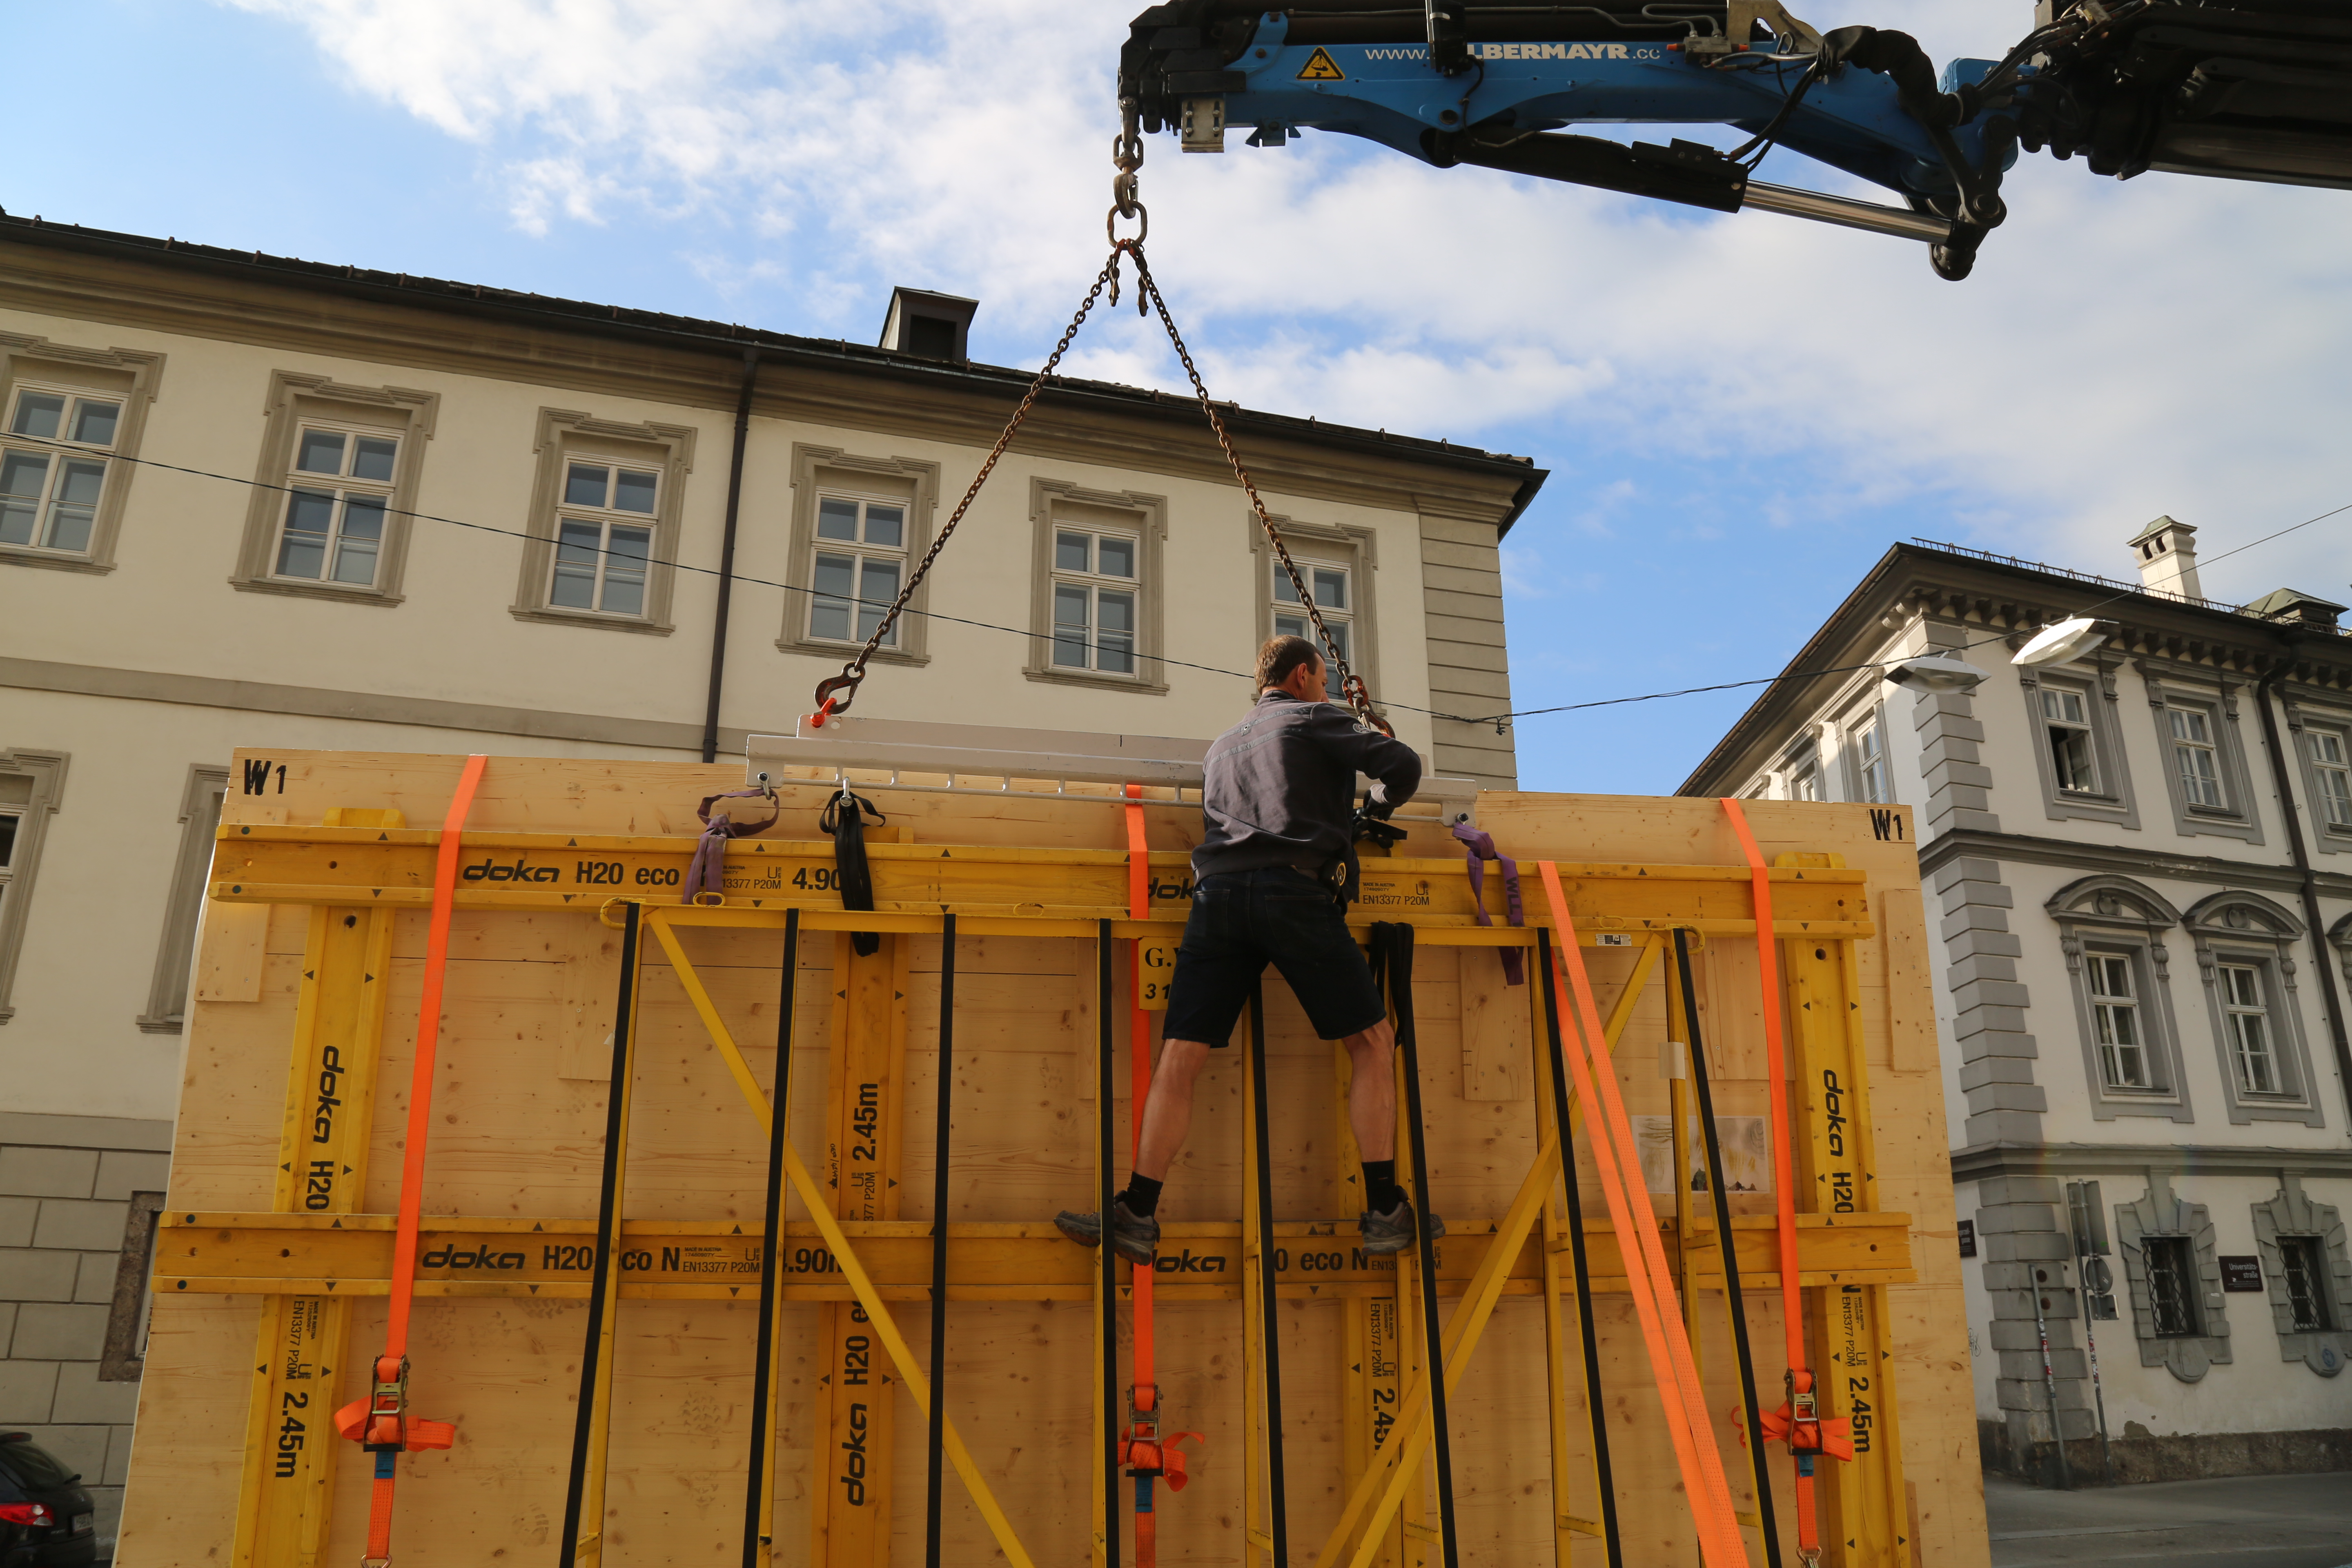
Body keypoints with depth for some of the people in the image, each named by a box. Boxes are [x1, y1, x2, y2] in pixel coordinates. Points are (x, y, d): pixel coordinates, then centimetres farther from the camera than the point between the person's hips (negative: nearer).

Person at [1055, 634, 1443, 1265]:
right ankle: (1385, 1212, 2)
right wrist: (1381, 803, 28)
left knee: (1180, 1057, 0)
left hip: (1218, 892, 5)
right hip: (1295, 890, -4)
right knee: (1373, 1042, 6)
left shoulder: (1221, 746, 33)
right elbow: (1402, 765, 6)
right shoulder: (1317, 719, 16)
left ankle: (1139, 1215, -6)